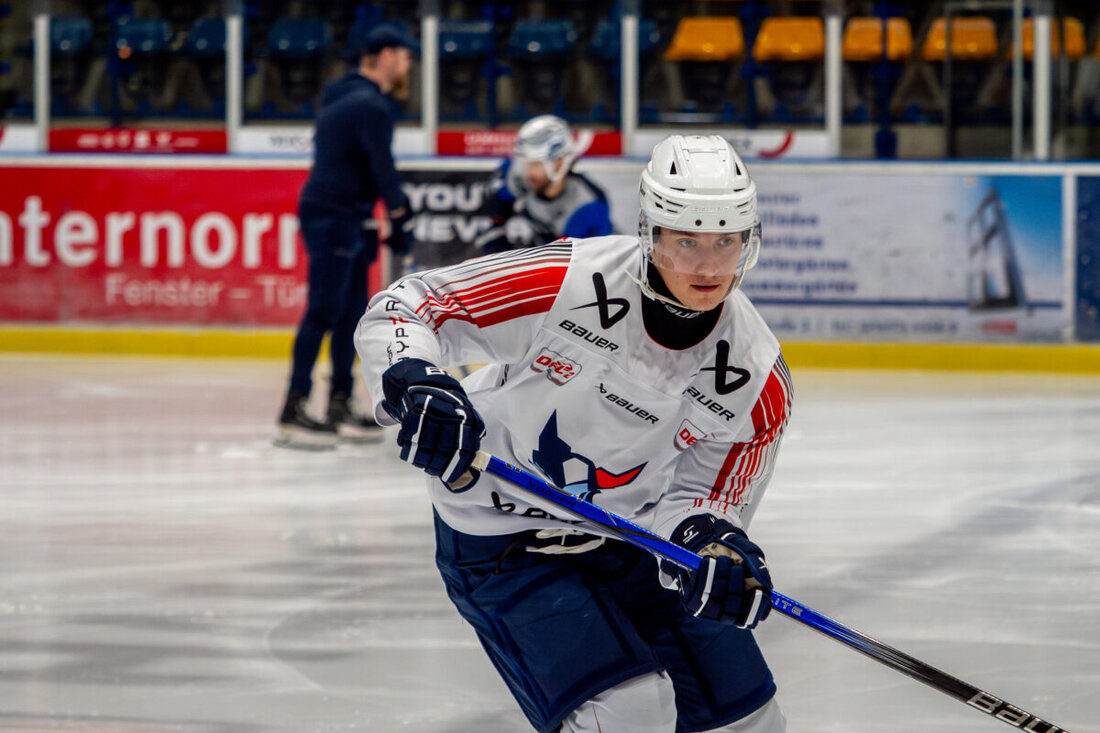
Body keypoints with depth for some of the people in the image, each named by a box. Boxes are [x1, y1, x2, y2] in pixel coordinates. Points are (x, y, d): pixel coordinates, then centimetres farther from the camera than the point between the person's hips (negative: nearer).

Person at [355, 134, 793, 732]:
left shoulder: (757, 379, -14)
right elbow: (402, 307, -21)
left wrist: (716, 549, -29)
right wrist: (412, 384, -42)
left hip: (627, 537, 5)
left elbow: (704, 497, -5)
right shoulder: (568, 284, -26)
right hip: (502, 537, -5)